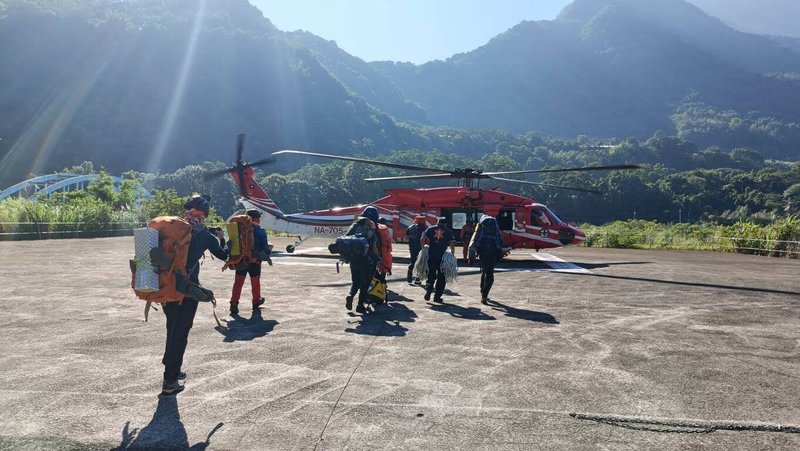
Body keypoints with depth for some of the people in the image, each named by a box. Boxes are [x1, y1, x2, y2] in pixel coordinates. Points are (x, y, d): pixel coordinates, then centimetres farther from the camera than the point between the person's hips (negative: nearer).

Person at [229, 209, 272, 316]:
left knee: (238, 282, 4)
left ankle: (234, 303, -4)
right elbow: (265, 247, -5)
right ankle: (256, 301, 27)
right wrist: (268, 258, 10)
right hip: (255, 260, -3)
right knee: (255, 282, 13)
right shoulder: (260, 230, -8)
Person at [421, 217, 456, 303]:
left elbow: (423, 239, -2)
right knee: (441, 277, 9)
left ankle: (428, 289, -8)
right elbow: (452, 244, -4)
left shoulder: (431, 229, 8)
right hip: (443, 256, -1)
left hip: (431, 255, 1)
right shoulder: (448, 231, 6)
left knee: (431, 275, 16)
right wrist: (452, 254, 1)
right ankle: (437, 296, 9)